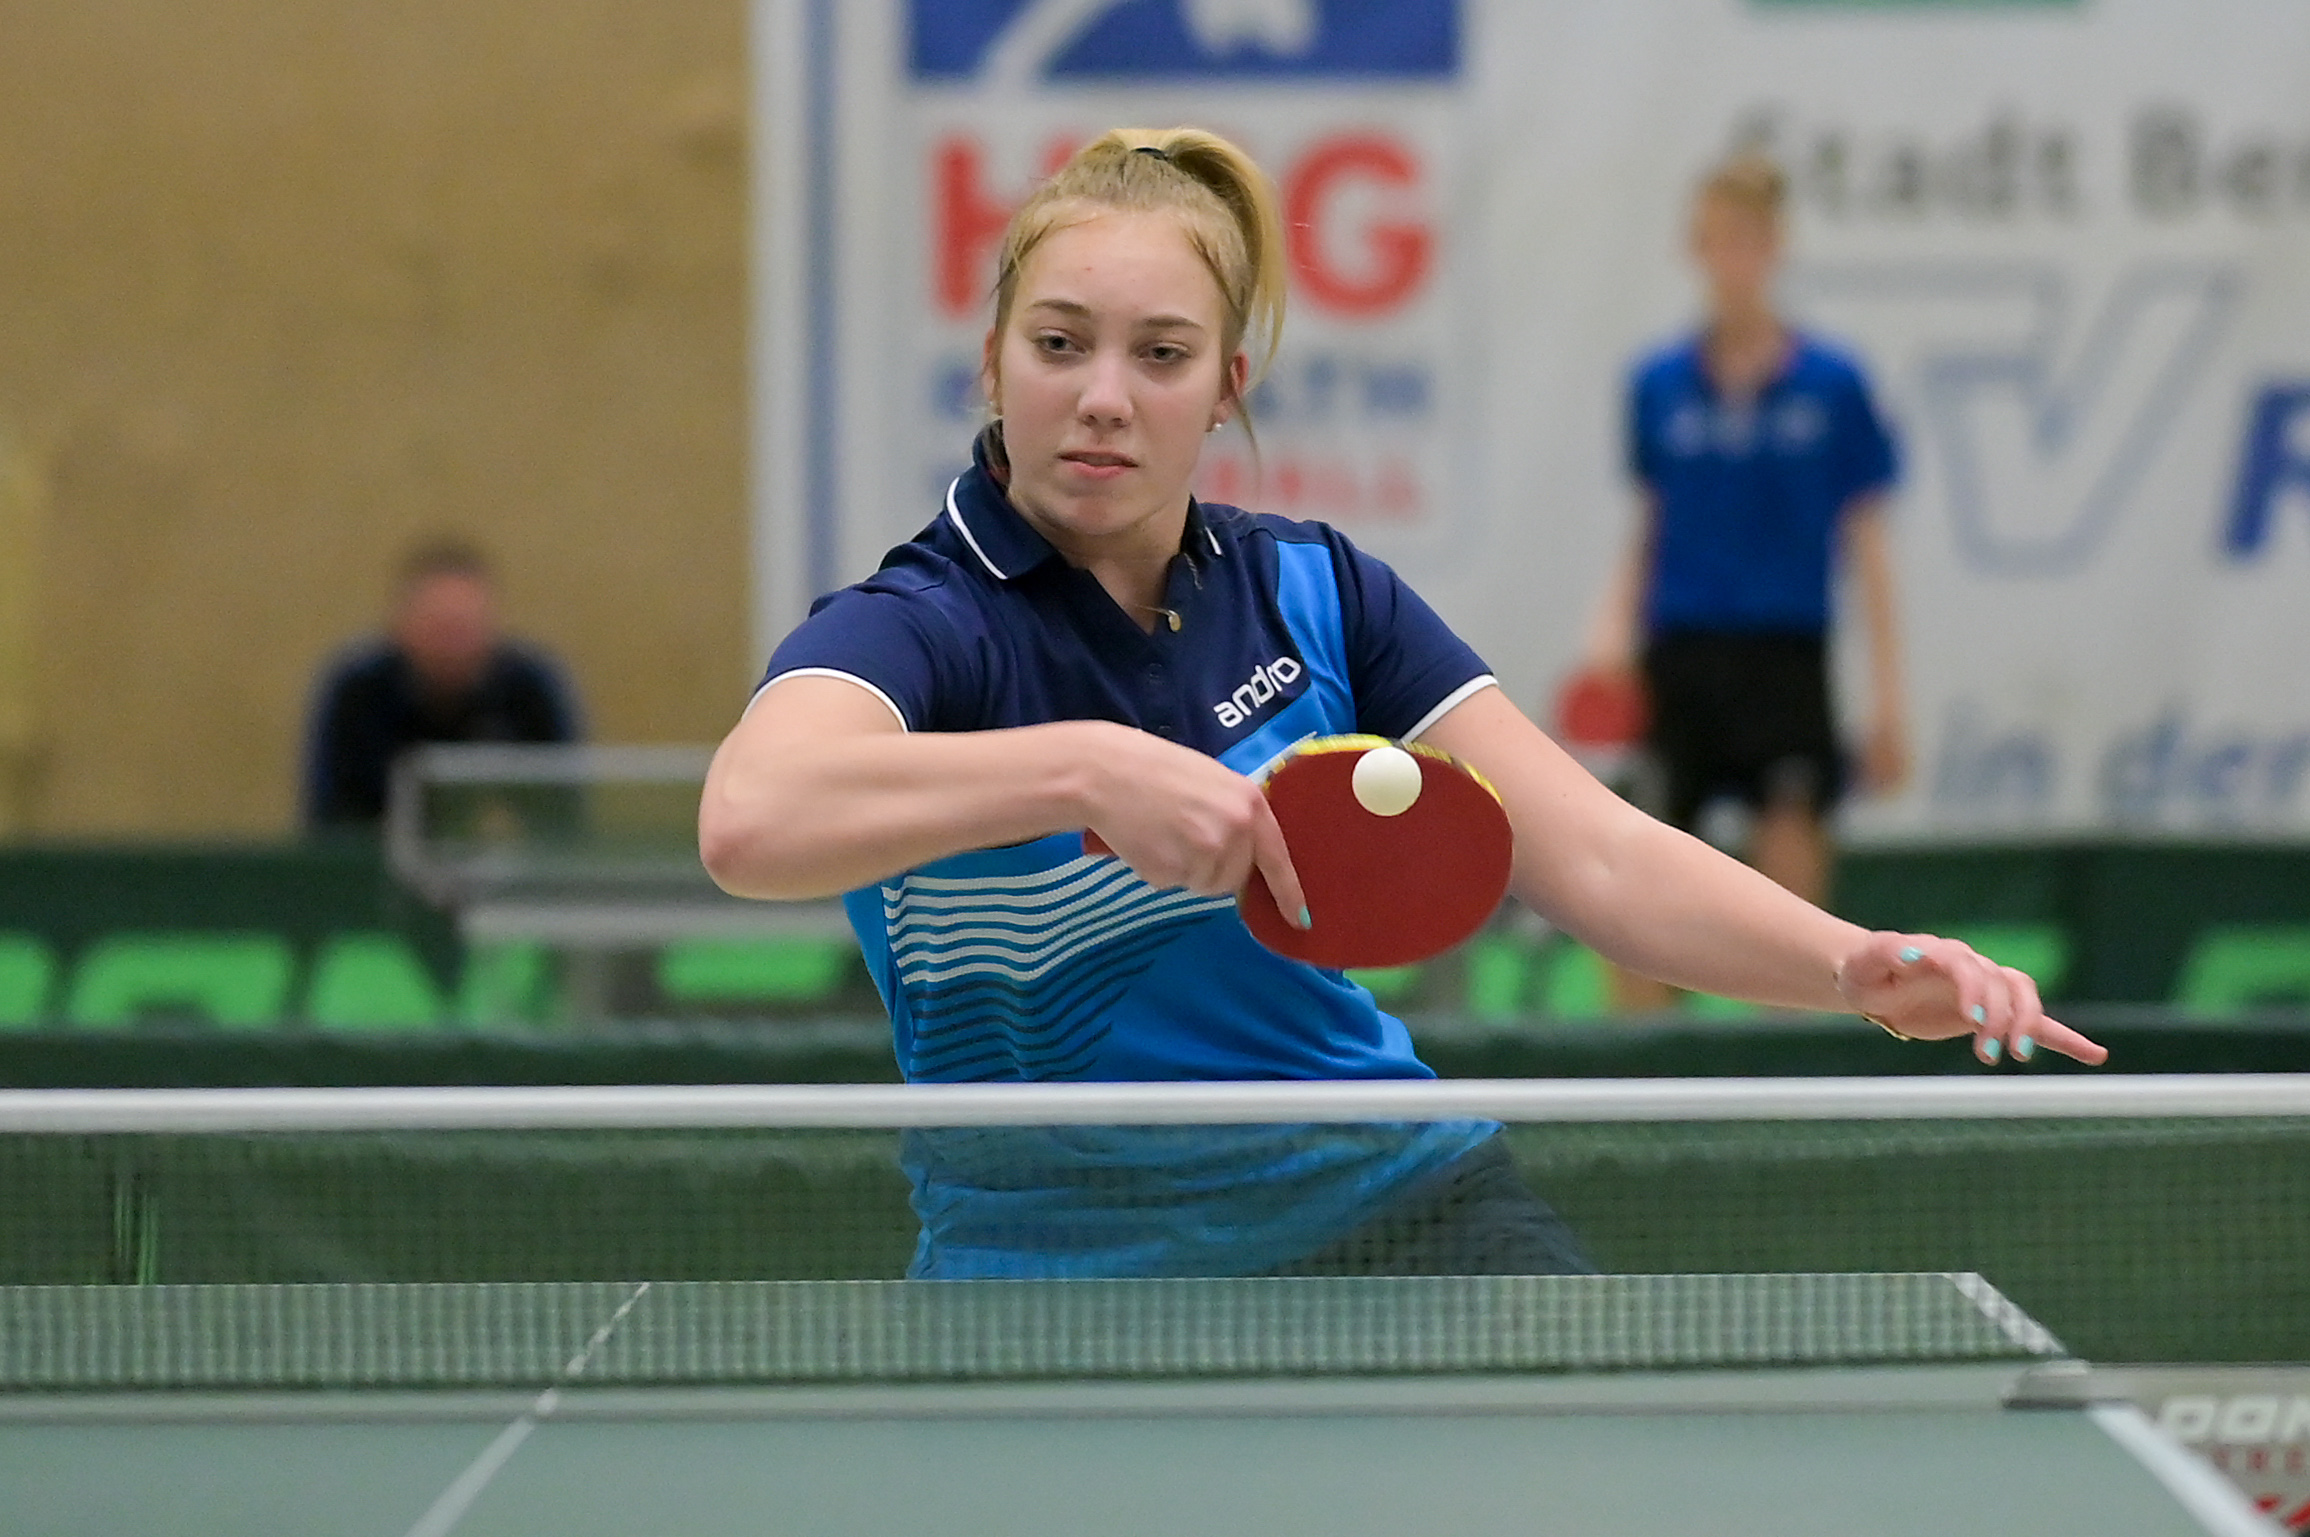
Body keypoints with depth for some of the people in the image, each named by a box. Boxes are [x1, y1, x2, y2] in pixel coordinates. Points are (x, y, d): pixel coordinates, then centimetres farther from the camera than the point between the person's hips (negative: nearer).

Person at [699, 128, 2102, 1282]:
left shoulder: (1314, 593, 3)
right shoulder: (916, 629, -12)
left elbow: (1599, 859, -3)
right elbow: (749, 825, -36)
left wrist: (1863, 968, -20)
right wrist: (1088, 766, -45)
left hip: (1419, 1211, 3)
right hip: (1071, 1278, -3)